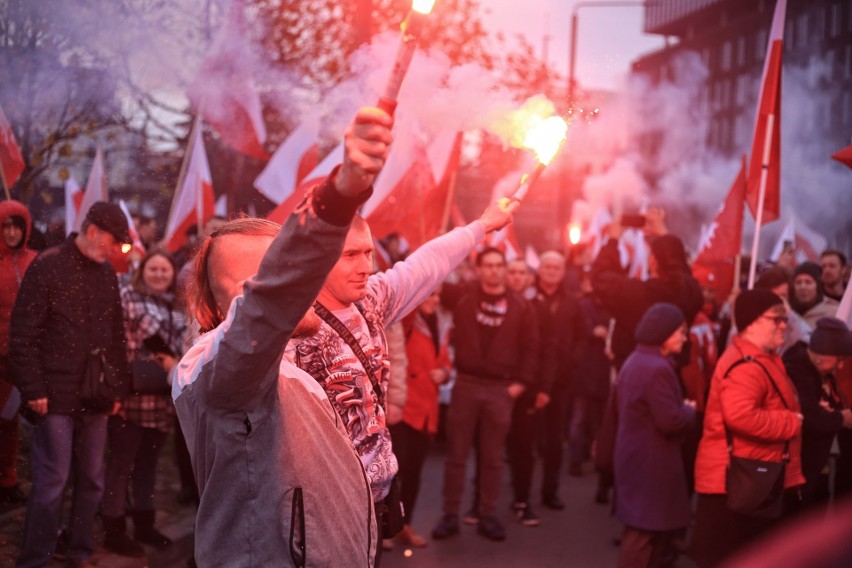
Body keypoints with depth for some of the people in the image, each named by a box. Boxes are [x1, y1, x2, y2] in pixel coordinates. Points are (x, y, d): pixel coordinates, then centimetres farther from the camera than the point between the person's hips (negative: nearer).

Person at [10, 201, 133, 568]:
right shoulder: (48, 266, -6)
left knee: (91, 480, 11)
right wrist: (33, 390, -12)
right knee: (51, 482, -3)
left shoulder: (106, 274, 11)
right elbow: (23, 335, -9)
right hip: (56, 396, -6)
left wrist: (118, 387, 11)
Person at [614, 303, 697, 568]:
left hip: (636, 457, 11)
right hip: (651, 463, -10)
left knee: (658, 526, 20)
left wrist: (682, 408, 10)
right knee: (645, 530, -2)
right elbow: (670, 421, -25)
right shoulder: (657, 368, -22)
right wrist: (690, 410, -5)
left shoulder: (635, 361, 12)